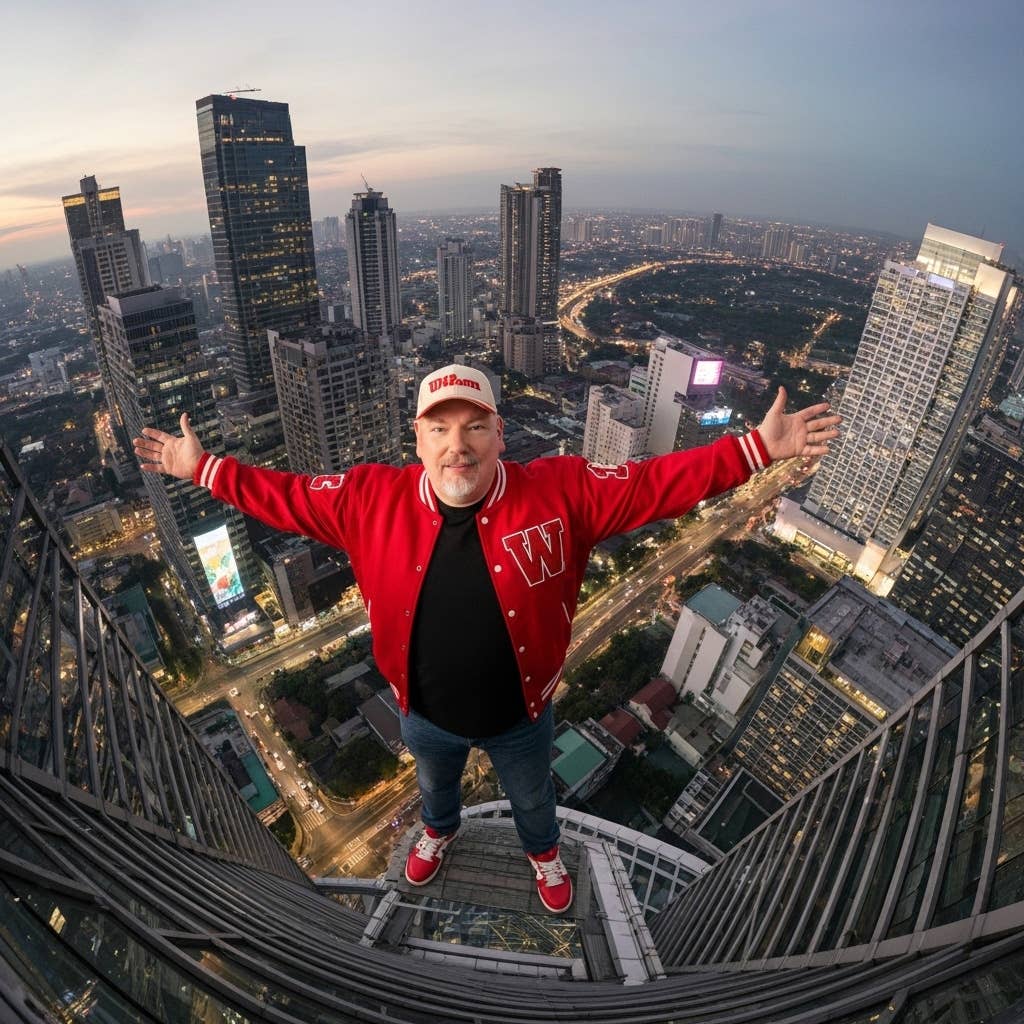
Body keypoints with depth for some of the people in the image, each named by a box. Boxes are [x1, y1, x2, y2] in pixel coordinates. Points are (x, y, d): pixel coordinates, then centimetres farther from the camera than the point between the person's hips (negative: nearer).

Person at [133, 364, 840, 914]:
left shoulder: (560, 492, -26)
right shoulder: (372, 499, -21)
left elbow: (653, 484, -24)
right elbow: (288, 497, -8)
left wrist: (760, 449, -27)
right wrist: (202, 469, -6)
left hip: (520, 715, -1)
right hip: (425, 715, 2)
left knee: (532, 795, 32)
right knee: (434, 783, 37)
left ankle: (544, 852, 69)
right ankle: (439, 831, 74)